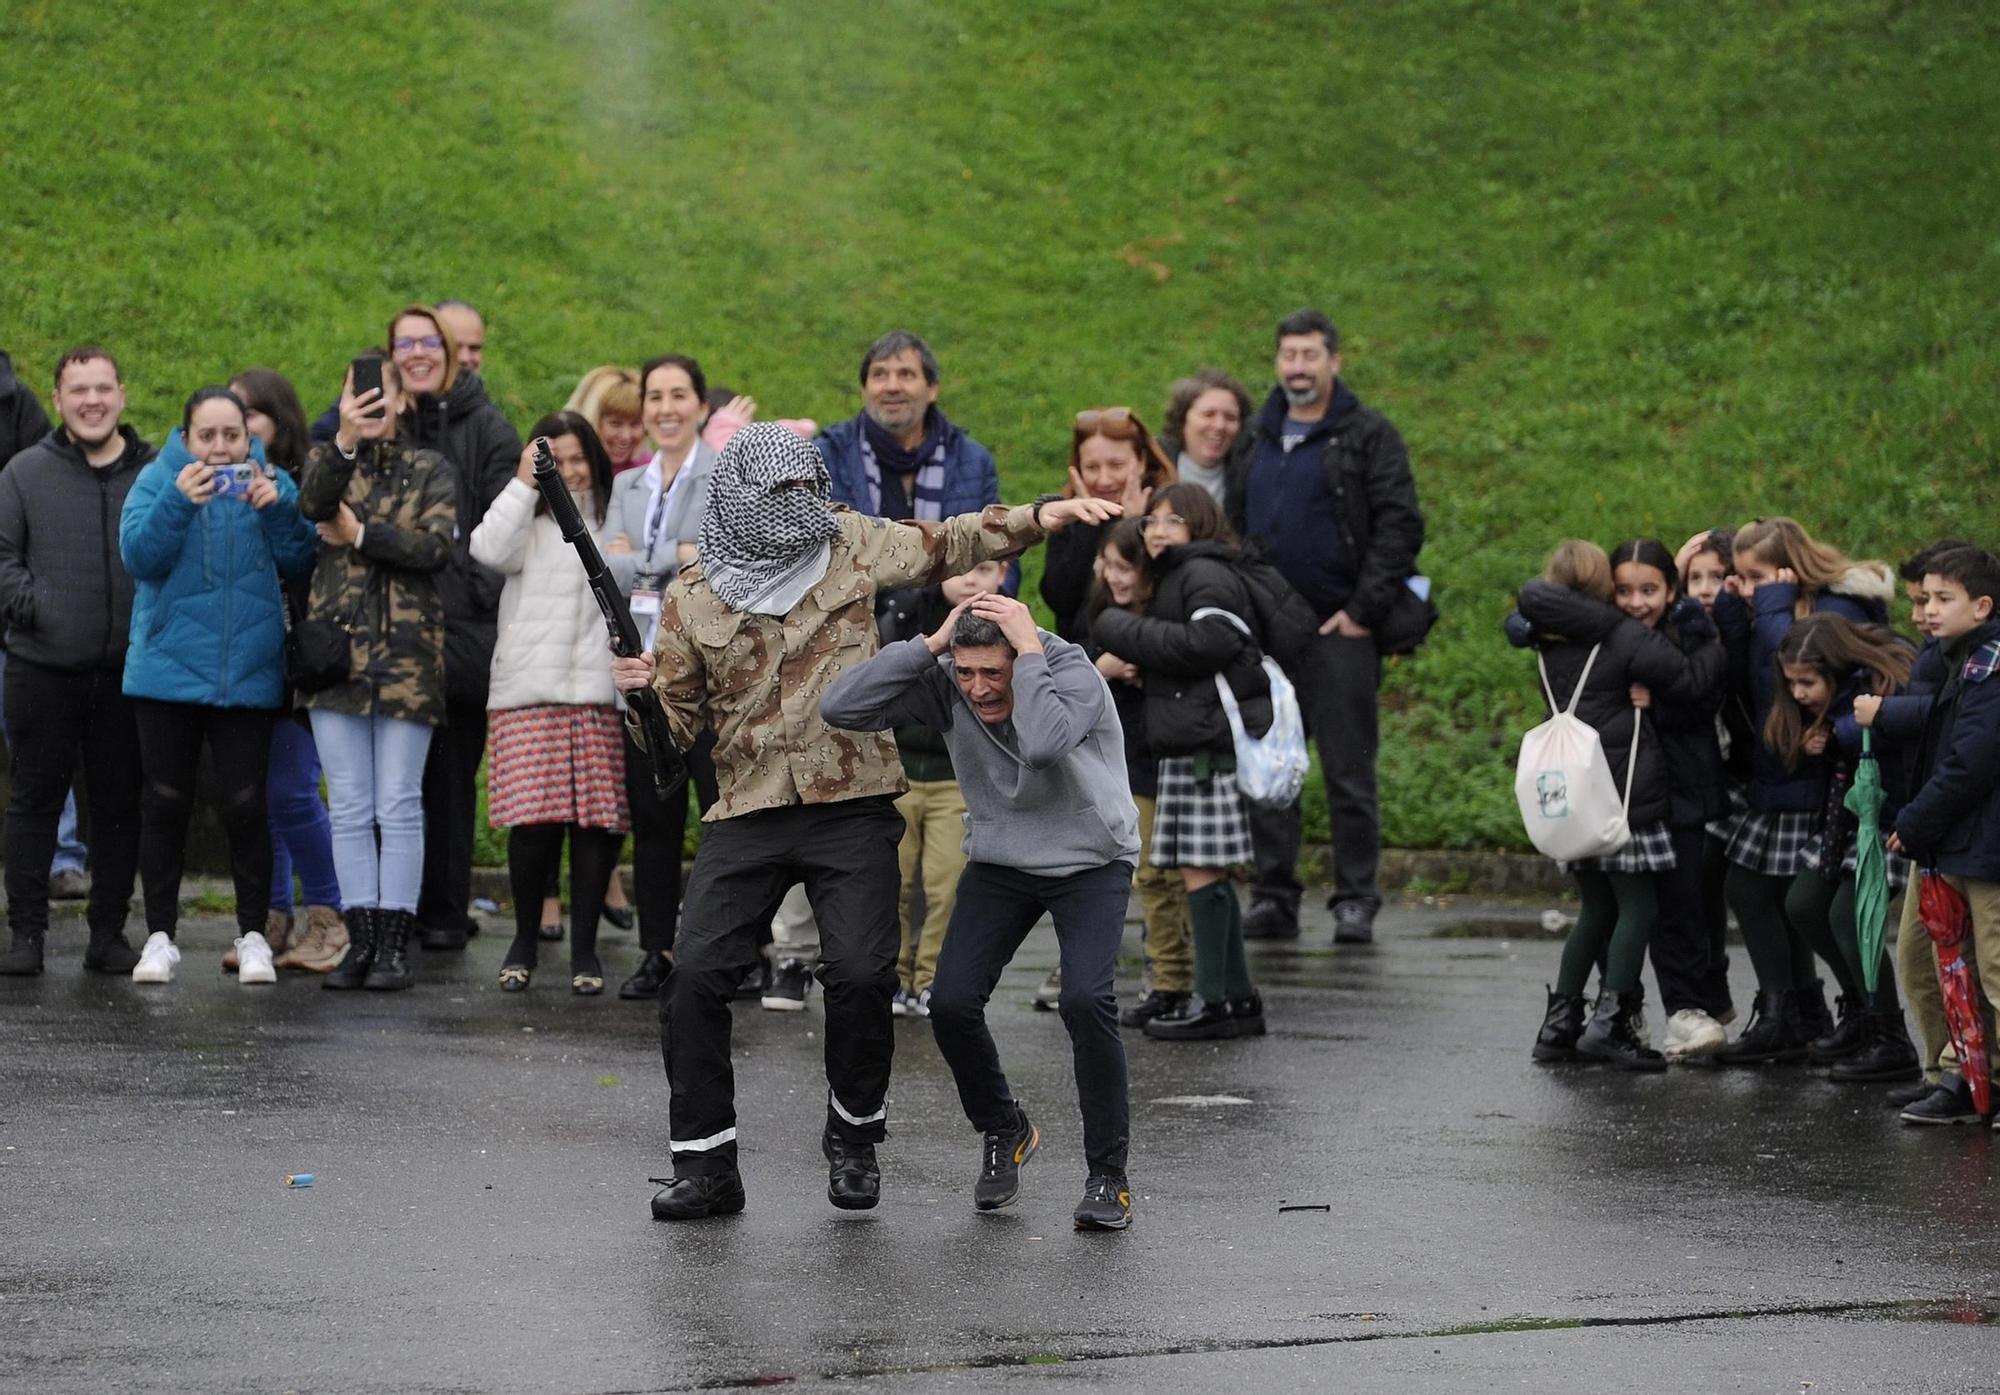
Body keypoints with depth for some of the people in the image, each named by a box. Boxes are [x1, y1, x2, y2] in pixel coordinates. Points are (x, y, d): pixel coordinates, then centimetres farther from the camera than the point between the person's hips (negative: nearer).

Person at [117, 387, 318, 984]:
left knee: (245, 806, -2)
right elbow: (137, 555, -12)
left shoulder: (270, 483, 4)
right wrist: (178, 503, -26)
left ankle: (253, 936, 10)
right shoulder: (158, 480, 0)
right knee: (165, 805, 6)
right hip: (167, 670, 0)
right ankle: (160, 936, 14)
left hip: (247, 674, 0)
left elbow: (302, 563, -3)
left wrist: (278, 508, -18)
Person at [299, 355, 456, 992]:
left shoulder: (429, 470, 8)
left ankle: (394, 945, 1)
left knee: (399, 806, -2)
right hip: (337, 647, 2)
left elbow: (438, 545, -8)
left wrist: (361, 537, -9)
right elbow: (313, 503, -15)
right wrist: (345, 442, -31)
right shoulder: (327, 460, 10)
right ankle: (361, 940, 8)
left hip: (406, 653, -2)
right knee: (348, 808, 3)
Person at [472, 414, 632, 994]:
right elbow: (491, 549, -8)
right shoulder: (530, 520, 11)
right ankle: (525, 939, 10)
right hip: (531, 690, -1)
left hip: (599, 690, 1)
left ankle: (584, 947, 10)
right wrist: (525, 483, -5)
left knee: (597, 820, -2)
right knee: (533, 818, -8)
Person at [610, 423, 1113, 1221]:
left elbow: (946, 547, 18)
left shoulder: (851, 546, 4)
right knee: (695, 975, -10)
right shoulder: (692, 599, 3)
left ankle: (854, 1138, 13)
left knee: (860, 973, -11)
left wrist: (1036, 519, 11)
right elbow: (680, 721, 10)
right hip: (748, 816, 0)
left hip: (852, 806, 0)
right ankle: (704, 1166, 0)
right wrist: (646, 690, -10)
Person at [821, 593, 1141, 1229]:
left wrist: (1030, 649, -37)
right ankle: (1004, 1133, 17)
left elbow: (1043, 745, -46)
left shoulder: (1074, 674, -25)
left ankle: (1108, 1177, -8)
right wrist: (930, 644, -28)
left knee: (1086, 1001, -24)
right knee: (951, 1003, -12)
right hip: (999, 862, 4)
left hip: (1091, 863, -4)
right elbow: (840, 706, -25)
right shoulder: (944, 684, -15)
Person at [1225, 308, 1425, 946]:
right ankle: (1273, 896, 11)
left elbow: (1401, 525, -8)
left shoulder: (1368, 436, -1)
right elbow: (1233, 524, 21)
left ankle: (1356, 900, 4)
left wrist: (1365, 612, -12)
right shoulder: (1256, 438, 15)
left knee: (1349, 772, -2)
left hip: (1340, 632, -5)